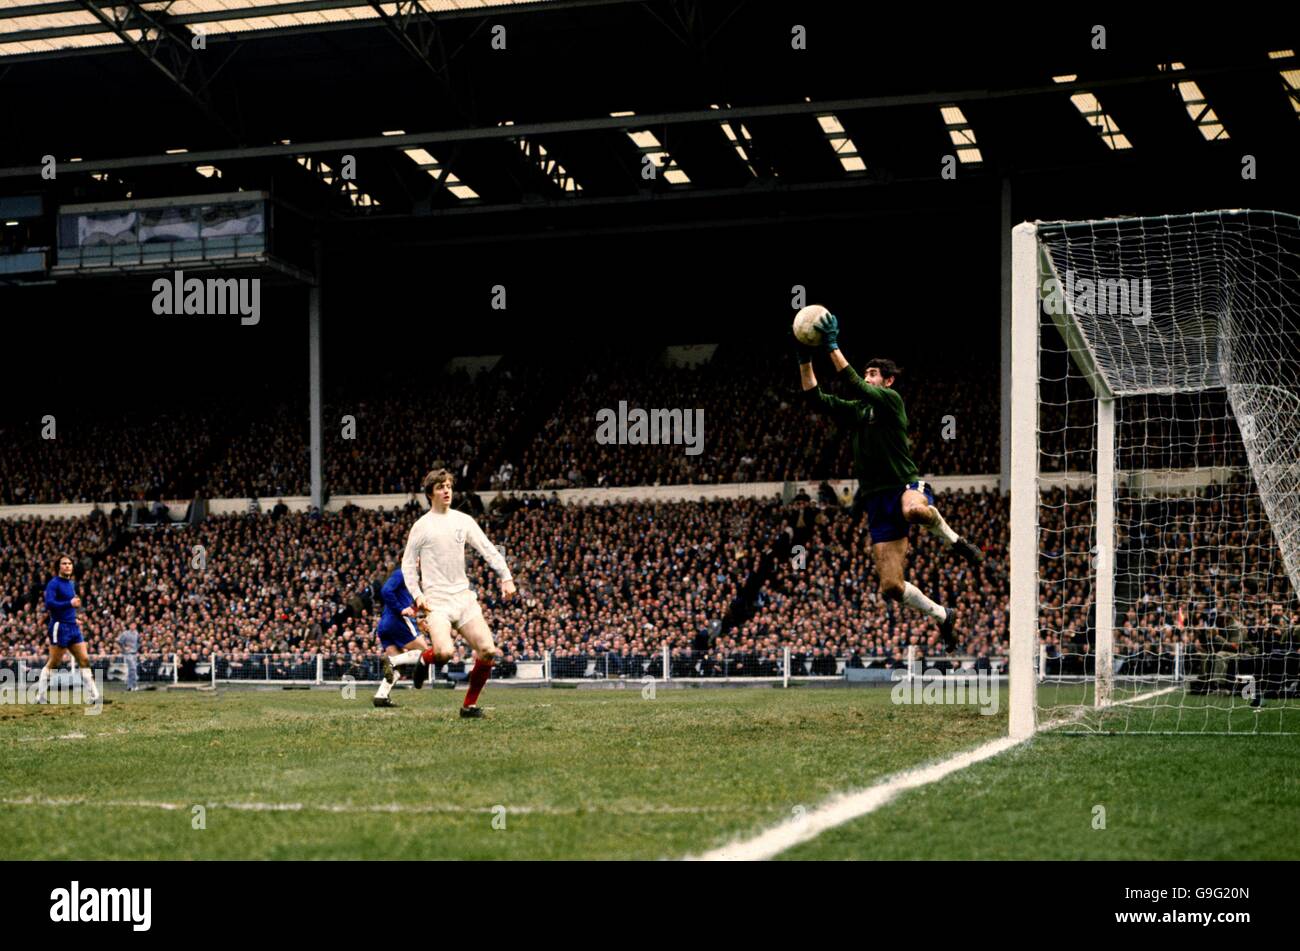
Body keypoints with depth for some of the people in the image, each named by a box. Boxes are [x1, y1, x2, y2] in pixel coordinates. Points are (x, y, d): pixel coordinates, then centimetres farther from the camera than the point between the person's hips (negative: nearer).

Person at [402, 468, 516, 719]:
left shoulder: (463, 520, 11)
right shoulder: (422, 526, 1)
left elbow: (489, 550, 10)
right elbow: (408, 564, 6)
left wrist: (506, 577, -2)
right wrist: (417, 595, -7)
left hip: (464, 596, 4)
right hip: (437, 600, -4)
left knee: (488, 650, -9)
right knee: (444, 653, -27)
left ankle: (470, 704, 7)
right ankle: (421, 660, 10)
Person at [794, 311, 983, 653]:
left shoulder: (890, 400, 0)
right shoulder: (854, 410, 19)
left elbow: (854, 384, -15)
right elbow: (814, 395, 10)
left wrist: (832, 346, -16)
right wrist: (805, 357, 0)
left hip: (906, 486, -6)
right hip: (877, 501, 6)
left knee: (913, 509, -47)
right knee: (891, 587, -2)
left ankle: (952, 539, -14)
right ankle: (942, 616, 24)